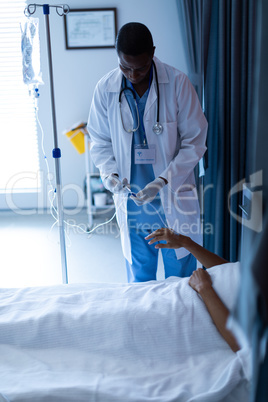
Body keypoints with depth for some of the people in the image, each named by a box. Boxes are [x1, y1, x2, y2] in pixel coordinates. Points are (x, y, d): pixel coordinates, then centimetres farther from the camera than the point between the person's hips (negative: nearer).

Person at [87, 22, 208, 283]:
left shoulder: (177, 83, -12)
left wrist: (163, 180, -19)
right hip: (131, 198, 2)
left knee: (180, 275, 14)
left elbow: (194, 142, -9)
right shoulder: (105, 88, -5)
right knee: (139, 279, 17)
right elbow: (100, 141, 6)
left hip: (174, 196, -1)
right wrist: (109, 173, -14)